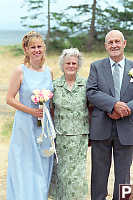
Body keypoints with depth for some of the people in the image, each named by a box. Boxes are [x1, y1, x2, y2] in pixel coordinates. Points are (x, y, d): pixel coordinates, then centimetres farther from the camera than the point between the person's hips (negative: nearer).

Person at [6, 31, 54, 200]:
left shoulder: (48, 71, 6)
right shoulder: (20, 71, -8)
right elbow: (10, 99, -8)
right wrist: (31, 111, -16)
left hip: (45, 125, 4)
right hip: (25, 125, -4)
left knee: (42, 167, 10)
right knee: (25, 168, 1)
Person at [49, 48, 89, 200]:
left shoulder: (86, 84, 4)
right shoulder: (55, 85, 4)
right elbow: (51, 110, 9)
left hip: (80, 136, 0)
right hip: (60, 136, 1)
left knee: (77, 171, -2)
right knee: (60, 170, 4)